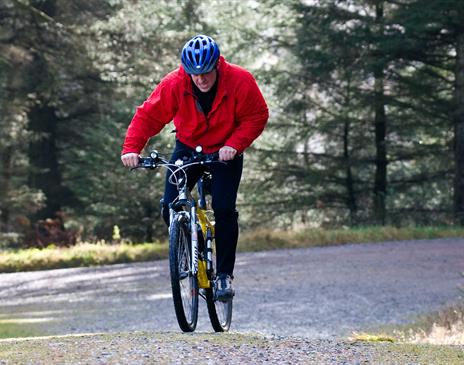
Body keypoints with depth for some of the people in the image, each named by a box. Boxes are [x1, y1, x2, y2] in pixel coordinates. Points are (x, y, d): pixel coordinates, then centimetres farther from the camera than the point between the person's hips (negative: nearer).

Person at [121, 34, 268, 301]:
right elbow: (148, 116, -16)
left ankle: (225, 274, -4)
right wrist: (131, 148, -30)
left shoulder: (240, 81, -23)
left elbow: (257, 116, -14)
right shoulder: (174, 84, -21)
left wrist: (234, 144, -28)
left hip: (225, 152, -2)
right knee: (171, 208, -11)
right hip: (188, 148, 2)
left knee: (224, 209, -18)